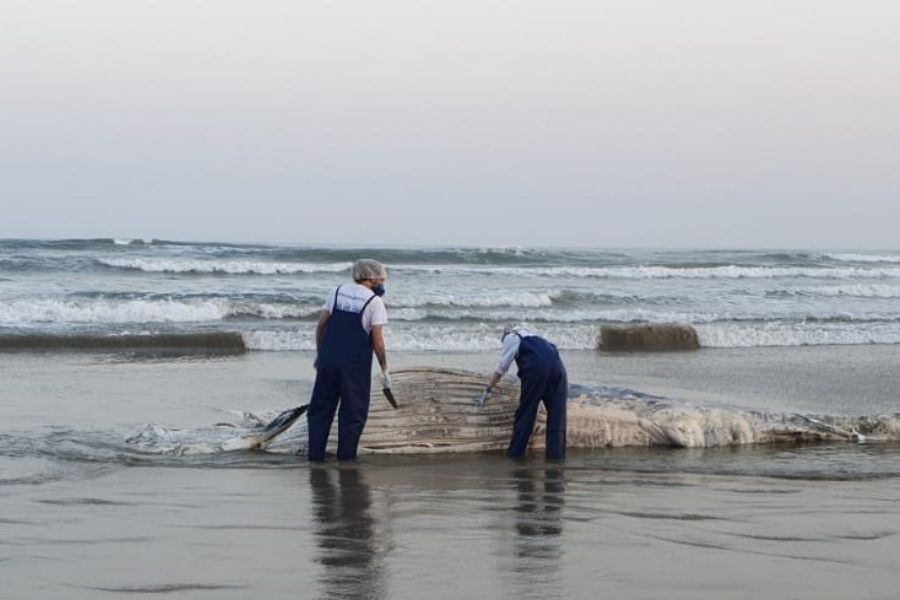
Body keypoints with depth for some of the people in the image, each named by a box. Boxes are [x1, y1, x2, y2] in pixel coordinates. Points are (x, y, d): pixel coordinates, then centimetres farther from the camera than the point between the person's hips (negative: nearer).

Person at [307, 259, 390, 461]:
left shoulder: (337, 293, 9)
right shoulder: (374, 302, -5)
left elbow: (321, 326, 8)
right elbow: (377, 341, -9)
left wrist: (319, 354, 18)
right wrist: (384, 370, -1)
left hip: (328, 360, 4)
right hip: (355, 365, -4)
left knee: (321, 408, 11)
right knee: (353, 412, 6)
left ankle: (315, 453, 10)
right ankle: (346, 455, 6)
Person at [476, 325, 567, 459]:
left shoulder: (510, 338, 22)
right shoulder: (531, 336, 40)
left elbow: (501, 367, 19)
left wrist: (488, 390, 27)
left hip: (536, 367, -5)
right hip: (556, 364, 5)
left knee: (525, 413, 6)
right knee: (557, 414, 7)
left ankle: (515, 453, 12)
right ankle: (556, 455, 4)